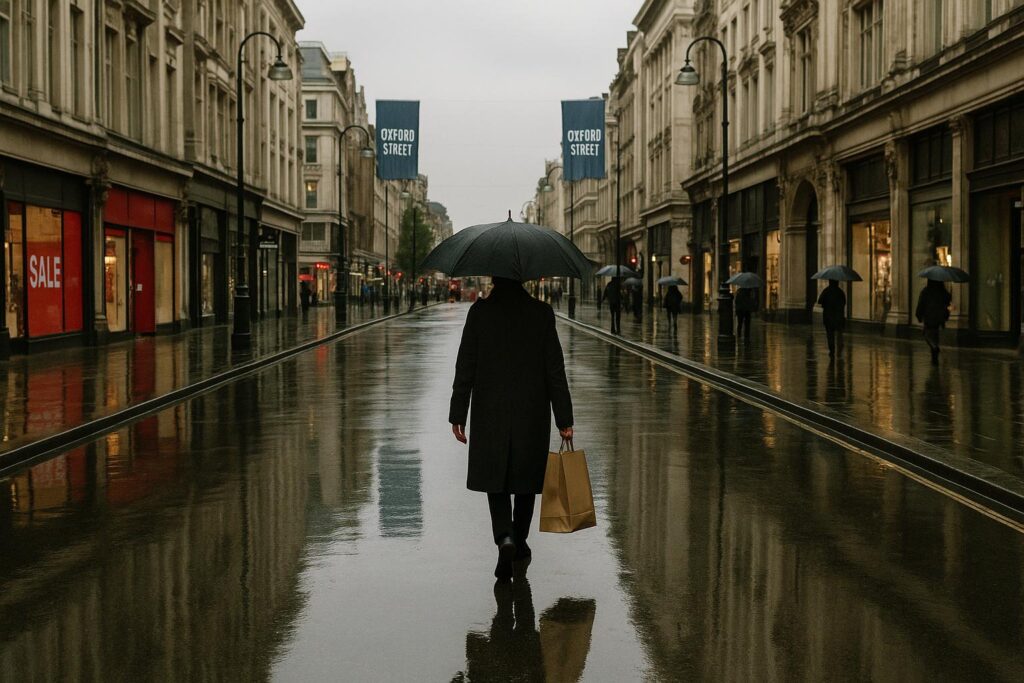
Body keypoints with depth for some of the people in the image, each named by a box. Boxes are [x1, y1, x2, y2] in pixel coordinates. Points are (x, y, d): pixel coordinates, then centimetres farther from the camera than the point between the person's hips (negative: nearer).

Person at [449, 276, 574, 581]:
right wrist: (564, 419, 1)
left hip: (490, 412, -1)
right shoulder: (541, 313, -5)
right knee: (526, 477, 17)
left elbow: (465, 367, -5)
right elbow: (555, 370, -4)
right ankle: (519, 541, 27)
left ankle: (505, 538, -14)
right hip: (532, 412, 1)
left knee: (495, 477, 8)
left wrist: (457, 415, 2)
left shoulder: (479, 312, -7)